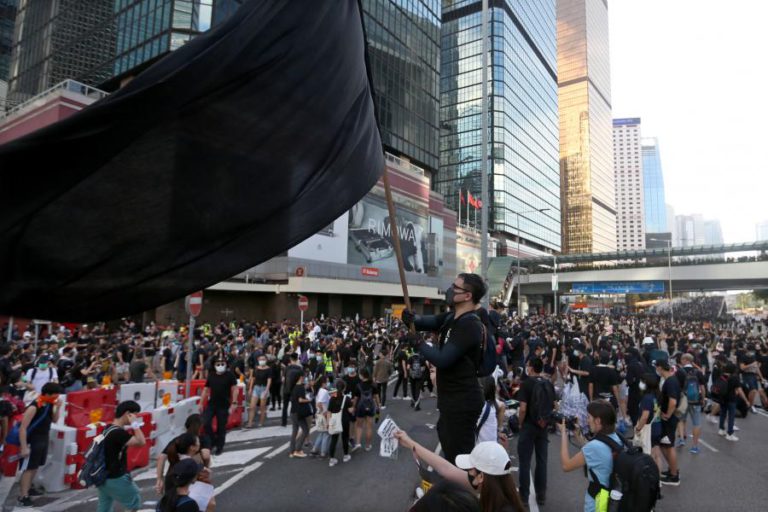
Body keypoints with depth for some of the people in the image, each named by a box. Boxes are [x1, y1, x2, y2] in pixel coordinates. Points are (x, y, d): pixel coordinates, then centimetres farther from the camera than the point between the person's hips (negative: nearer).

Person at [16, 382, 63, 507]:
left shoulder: (50, 404, -1)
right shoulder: (34, 407, -24)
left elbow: (54, 420, 9)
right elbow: (22, 428, -22)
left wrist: (58, 408, -8)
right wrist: (24, 447, -22)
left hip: (43, 440, 8)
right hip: (32, 442, -7)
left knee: (35, 467, 18)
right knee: (28, 469, 1)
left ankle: (27, 488, 34)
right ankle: (23, 496, 10)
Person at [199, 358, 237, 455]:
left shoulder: (230, 375, -5)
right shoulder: (211, 376, 7)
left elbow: (234, 389, -8)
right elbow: (206, 390, 12)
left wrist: (234, 403, -15)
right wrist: (201, 403, 9)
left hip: (224, 406, -3)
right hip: (211, 404, 3)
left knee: (221, 427, 4)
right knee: (206, 423, -8)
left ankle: (219, 447, 21)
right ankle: (212, 441, 14)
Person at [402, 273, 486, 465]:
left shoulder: (469, 325, -24)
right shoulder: (452, 318, 8)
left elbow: (442, 359, -29)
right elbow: (426, 322, 5)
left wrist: (417, 342, -16)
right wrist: (411, 318, -18)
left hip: (463, 401, -10)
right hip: (452, 399, 10)